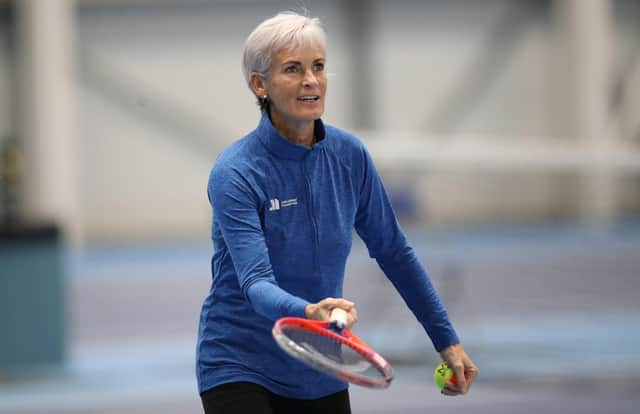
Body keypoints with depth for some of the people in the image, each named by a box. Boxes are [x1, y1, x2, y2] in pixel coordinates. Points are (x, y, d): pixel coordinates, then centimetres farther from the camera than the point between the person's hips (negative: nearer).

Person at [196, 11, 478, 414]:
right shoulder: (235, 173, -19)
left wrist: (446, 339, 9)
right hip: (240, 366, -5)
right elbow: (256, 282, -29)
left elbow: (394, 252, 9)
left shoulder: (350, 155, -2)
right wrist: (308, 312, -49)